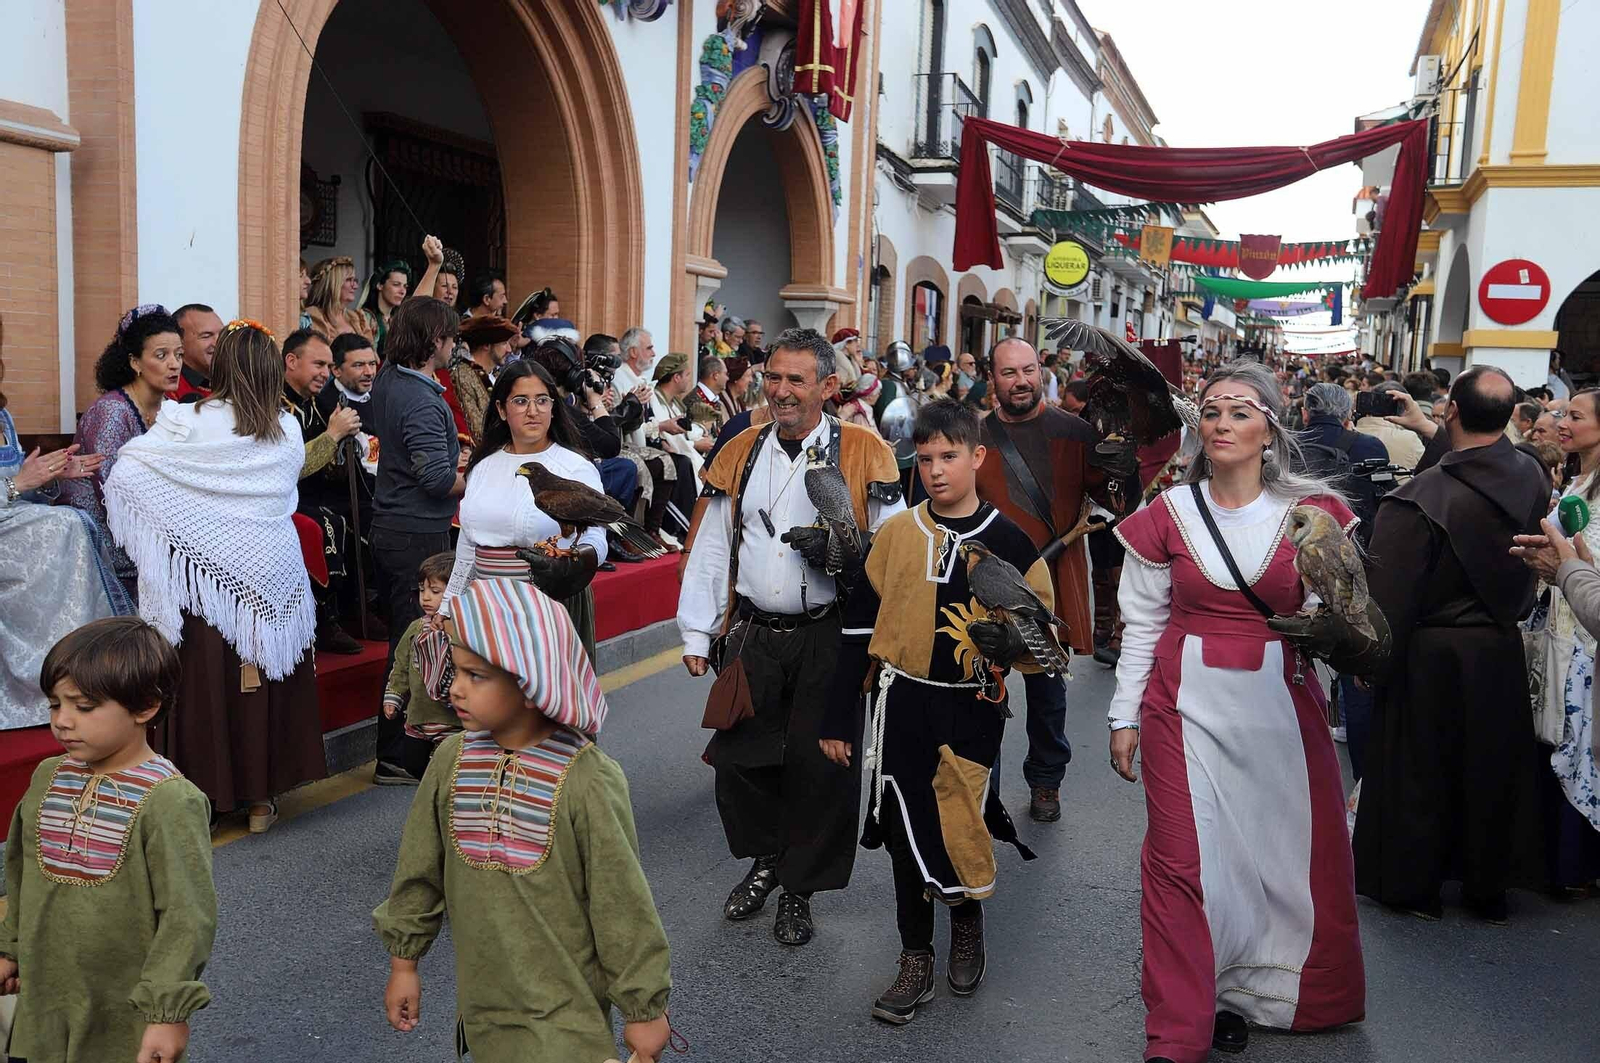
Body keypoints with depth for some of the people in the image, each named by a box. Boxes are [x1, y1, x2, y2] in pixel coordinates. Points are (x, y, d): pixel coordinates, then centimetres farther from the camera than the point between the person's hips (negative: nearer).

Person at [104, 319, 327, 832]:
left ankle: (205, 794, 14)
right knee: (266, 683, 10)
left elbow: (123, 473, -10)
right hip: (273, 576, 3)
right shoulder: (288, 429, 0)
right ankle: (262, 794, 19)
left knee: (208, 685, 6)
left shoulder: (188, 424, -10)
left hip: (209, 574, -3)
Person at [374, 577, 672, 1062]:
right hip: (482, 1004, 4)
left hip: (566, 1012, -4)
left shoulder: (587, 781, -21)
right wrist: (403, 962, 15)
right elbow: (419, 870, 7)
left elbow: (623, 905, -14)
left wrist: (643, 1009, -6)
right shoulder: (451, 760, -7)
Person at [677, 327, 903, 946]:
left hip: (830, 638, -3)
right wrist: (696, 633, 8)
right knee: (737, 756, 7)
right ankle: (765, 860, 35)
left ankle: (800, 889, 24)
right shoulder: (739, 454, 8)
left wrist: (841, 552, -19)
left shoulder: (863, 452, -3)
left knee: (820, 766, 3)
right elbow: (711, 549, 10)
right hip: (754, 636, 3)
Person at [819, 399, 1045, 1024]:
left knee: (959, 833, 2)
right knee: (908, 837, 6)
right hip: (902, 707, 1)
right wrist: (839, 718, 4)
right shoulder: (896, 533, 1)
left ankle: (967, 915, 36)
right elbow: (859, 627, 4)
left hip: (973, 712, -1)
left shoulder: (1009, 542, -2)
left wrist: (1011, 644, -21)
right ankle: (916, 963, 23)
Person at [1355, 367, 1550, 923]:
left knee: (1419, 769, 12)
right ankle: (1488, 887, 34)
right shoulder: (1532, 477, -8)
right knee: (1492, 770, 18)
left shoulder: (1419, 498, -26)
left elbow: (1389, 595, -22)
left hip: (1431, 654, -5)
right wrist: (1430, 431, 26)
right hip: (1502, 652, 5)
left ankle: (1415, 885, 28)